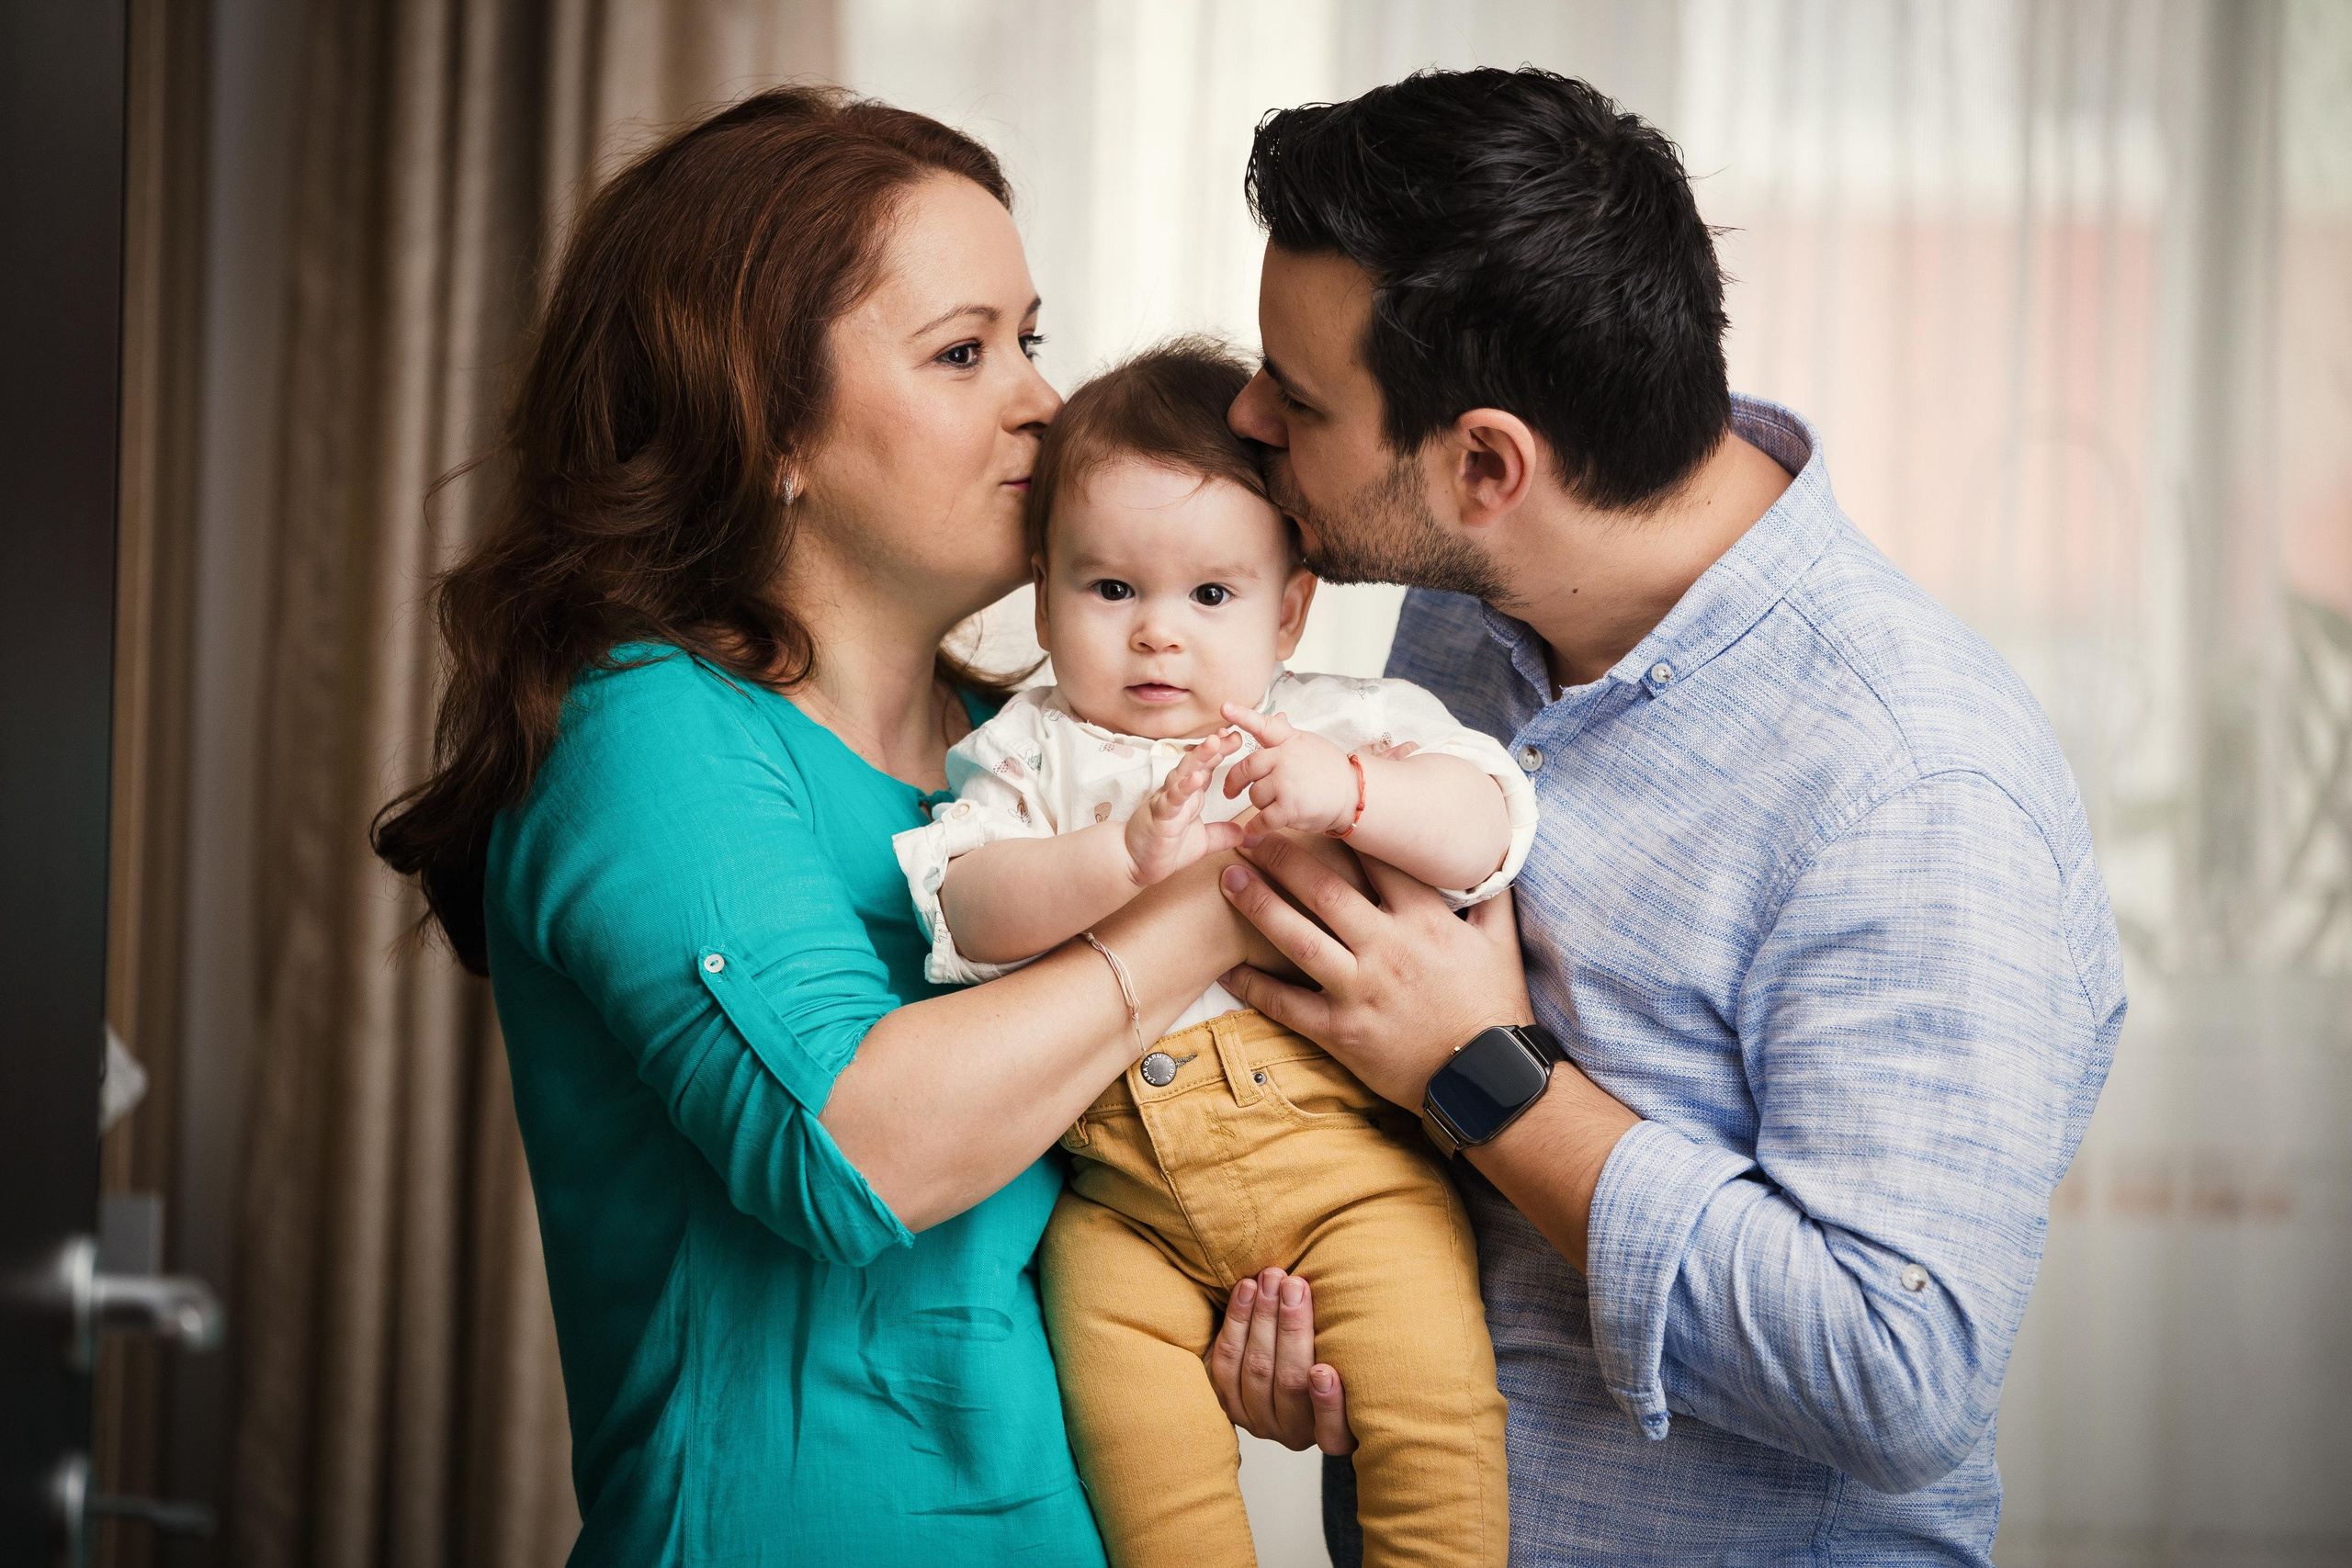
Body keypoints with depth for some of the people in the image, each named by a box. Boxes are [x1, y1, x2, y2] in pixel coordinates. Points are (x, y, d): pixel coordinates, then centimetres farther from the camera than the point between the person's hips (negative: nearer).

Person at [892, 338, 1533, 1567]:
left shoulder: (1341, 723, 7)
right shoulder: (1033, 750, 9)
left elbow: (1487, 829, -5)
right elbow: (967, 910, -7)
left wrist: (1349, 793, -21)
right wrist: (1121, 858, -22)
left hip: (1336, 1150, -1)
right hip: (1124, 1182, 2)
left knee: (1432, 1392, -16)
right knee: (1127, 1415, -14)